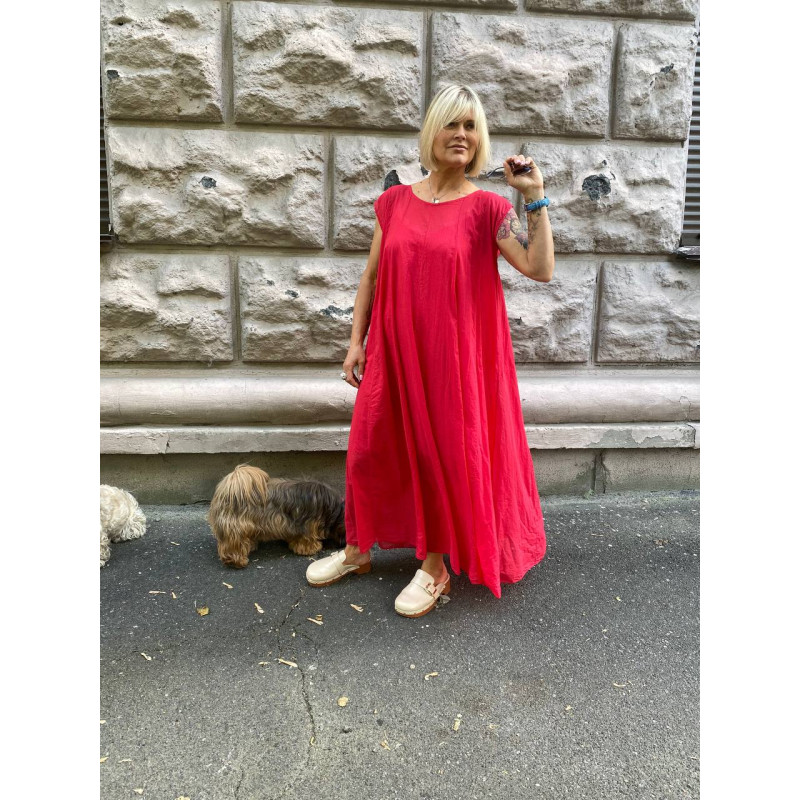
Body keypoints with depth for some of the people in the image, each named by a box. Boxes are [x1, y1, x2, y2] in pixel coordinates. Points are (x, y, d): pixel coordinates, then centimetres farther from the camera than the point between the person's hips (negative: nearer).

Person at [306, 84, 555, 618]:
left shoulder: (487, 208, -3)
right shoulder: (395, 201, 6)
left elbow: (541, 269, -13)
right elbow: (371, 276, 9)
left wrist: (535, 197, -17)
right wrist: (356, 342, 6)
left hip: (453, 353, -3)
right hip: (392, 350, 4)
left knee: (444, 455, 6)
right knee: (369, 450, 11)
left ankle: (435, 567, 26)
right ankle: (358, 549, 34)